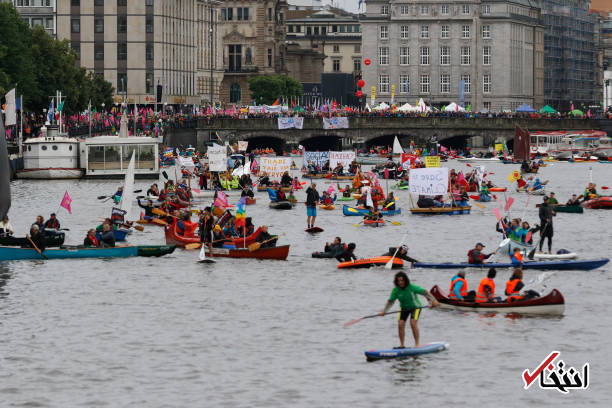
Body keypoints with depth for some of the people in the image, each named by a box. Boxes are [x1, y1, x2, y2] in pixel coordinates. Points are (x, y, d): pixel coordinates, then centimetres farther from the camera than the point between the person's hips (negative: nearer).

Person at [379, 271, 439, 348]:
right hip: (404, 308, 4)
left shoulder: (412, 287, -26)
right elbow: (390, 301, -8)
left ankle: (417, 343, -12)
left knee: (413, 323, -22)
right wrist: (384, 311, -18)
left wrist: (433, 300, -34)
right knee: (400, 324, -10)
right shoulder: (396, 290, -16)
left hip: (415, 307, -4)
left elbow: (425, 292, -24)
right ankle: (402, 345, 4)